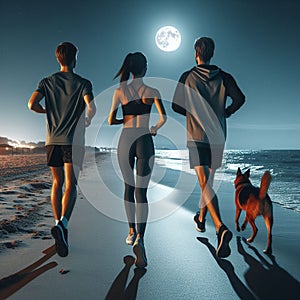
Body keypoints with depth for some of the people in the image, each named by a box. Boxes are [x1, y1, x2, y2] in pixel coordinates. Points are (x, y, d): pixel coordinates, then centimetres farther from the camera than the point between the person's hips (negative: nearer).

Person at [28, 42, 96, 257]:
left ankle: (59, 223, 21)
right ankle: (62, 223, -27)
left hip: (53, 139, 4)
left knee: (57, 183, 15)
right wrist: (88, 119, 7)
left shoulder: (47, 82, 8)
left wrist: (48, 111, 15)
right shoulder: (83, 83, 0)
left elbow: (32, 104, -5)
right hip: (73, 141, -3)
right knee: (71, 185, -7)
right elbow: (91, 106, -15)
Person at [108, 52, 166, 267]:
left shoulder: (120, 91, 2)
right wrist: (155, 129, 10)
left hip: (125, 141, 2)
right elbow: (163, 117, -9)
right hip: (144, 141, -1)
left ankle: (132, 232, 26)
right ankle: (140, 238, -18)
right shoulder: (152, 92, -1)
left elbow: (111, 121, -1)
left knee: (129, 188, 16)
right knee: (141, 191, -2)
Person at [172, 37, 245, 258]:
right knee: (209, 180, 19)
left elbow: (176, 106, 0)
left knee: (205, 183, -11)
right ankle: (201, 219, 35)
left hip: (196, 136, -3)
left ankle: (221, 228, -29)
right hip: (218, 138, 4)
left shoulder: (188, 77, -1)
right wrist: (225, 113, 12)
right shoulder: (224, 77, 5)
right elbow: (239, 98, -5)